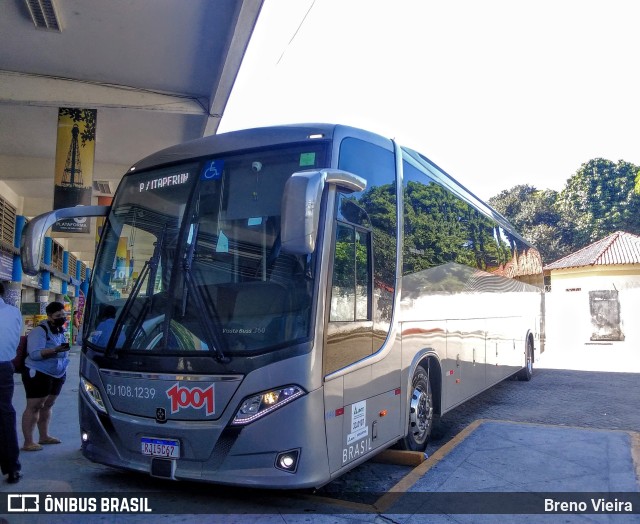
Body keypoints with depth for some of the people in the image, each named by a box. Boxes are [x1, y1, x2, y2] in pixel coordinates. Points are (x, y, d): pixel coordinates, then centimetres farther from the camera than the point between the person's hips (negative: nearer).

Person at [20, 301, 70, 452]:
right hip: (38, 374, -8)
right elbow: (34, 354, -24)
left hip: (57, 375, 8)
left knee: (47, 405, 14)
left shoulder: (60, 330, 12)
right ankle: (28, 442, -3)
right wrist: (55, 350, -34)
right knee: (34, 407, -6)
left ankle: (44, 436, 23)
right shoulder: (39, 331, -15)